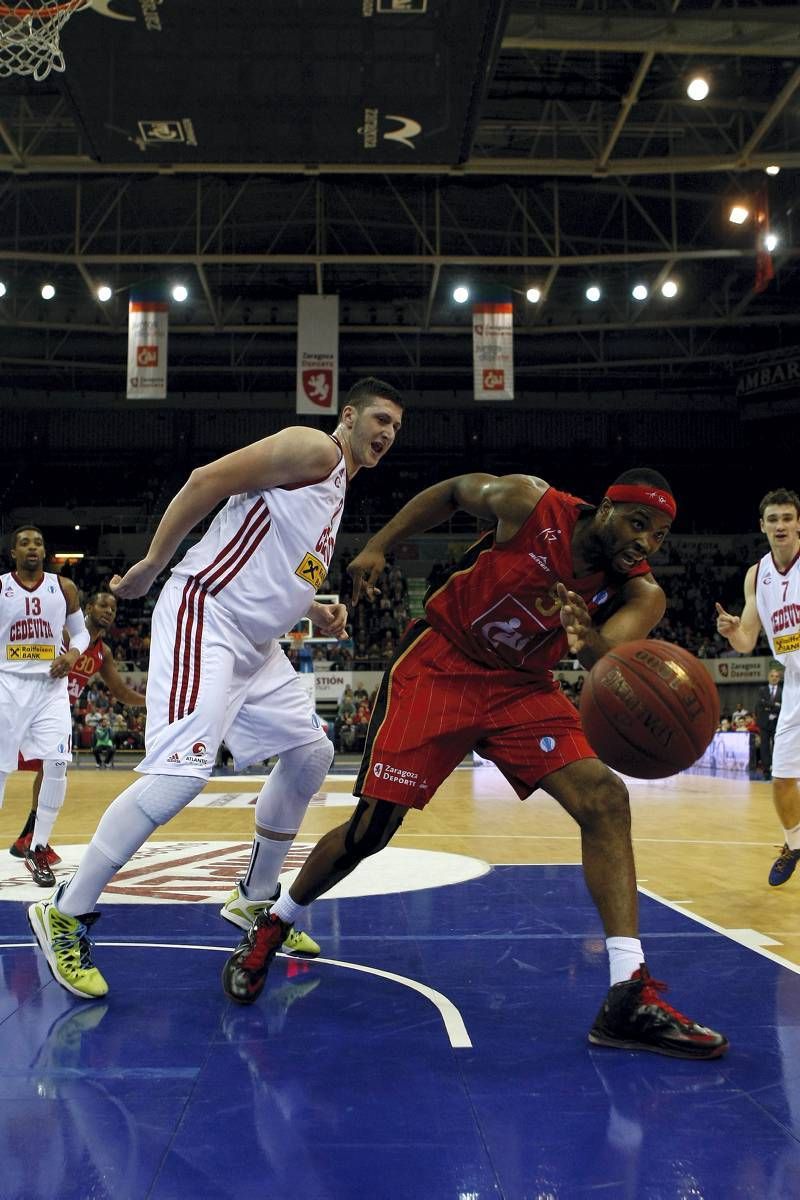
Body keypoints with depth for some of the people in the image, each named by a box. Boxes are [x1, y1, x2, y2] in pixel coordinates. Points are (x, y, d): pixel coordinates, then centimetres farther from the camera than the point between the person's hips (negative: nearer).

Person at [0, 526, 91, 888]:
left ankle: (37, 850, 2)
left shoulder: (64, 588, 4)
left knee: (57, 764, -11)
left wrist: (73, 653, -7)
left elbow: (81, 631, 13)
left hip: (50, 685, 1)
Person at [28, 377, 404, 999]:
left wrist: (315, 613, 10)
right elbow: (207, 480, -15)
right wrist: (152, 564, -14)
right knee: (183, 770, -21)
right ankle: (67, 915, -8)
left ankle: (255, 901, 25)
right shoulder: (315, 449, -7)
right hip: (205, 615, -11)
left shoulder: (337, 488, 22)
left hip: (256, 643, 11)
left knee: (311, 754, 12)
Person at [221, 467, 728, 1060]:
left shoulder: (640, 595, -14)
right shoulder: (529, 504, -19)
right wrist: (378, 547, -4)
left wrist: (588, 640, -58)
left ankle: (629, 997, -17)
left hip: (522, 687, 3)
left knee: (605, 798, -19)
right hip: (438, 666, -2)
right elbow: (454, 490, 1)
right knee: (371, 829, -5)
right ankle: (271, 930, 23)